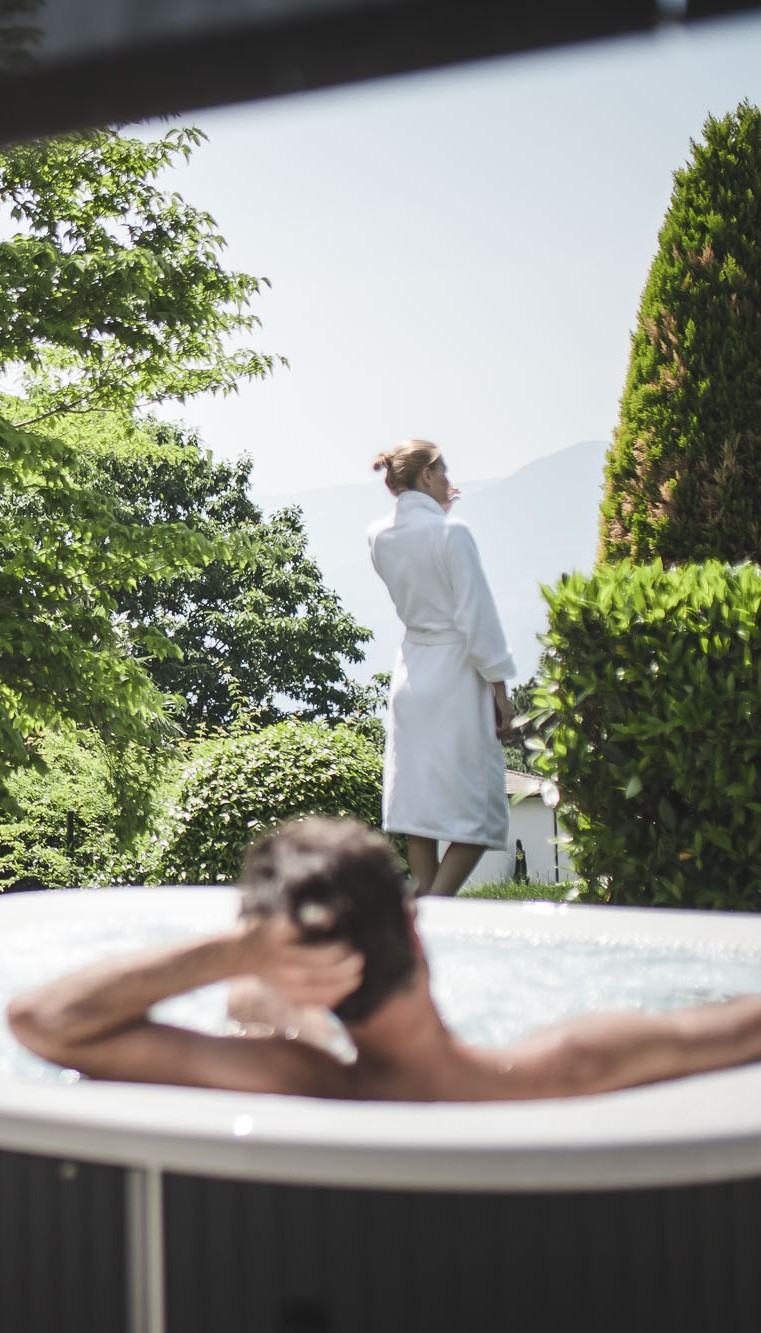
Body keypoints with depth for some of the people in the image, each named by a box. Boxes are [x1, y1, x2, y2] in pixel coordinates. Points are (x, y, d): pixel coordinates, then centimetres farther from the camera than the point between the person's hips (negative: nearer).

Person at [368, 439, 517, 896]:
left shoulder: (379, 536, 5)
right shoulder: (452, 531, -14)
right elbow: (477, 616, -14)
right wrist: (500, 689, -8)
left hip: (411, 677, 7)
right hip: (457, 675, -7)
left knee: (420, 803, 10)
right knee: (478, 811, -1)